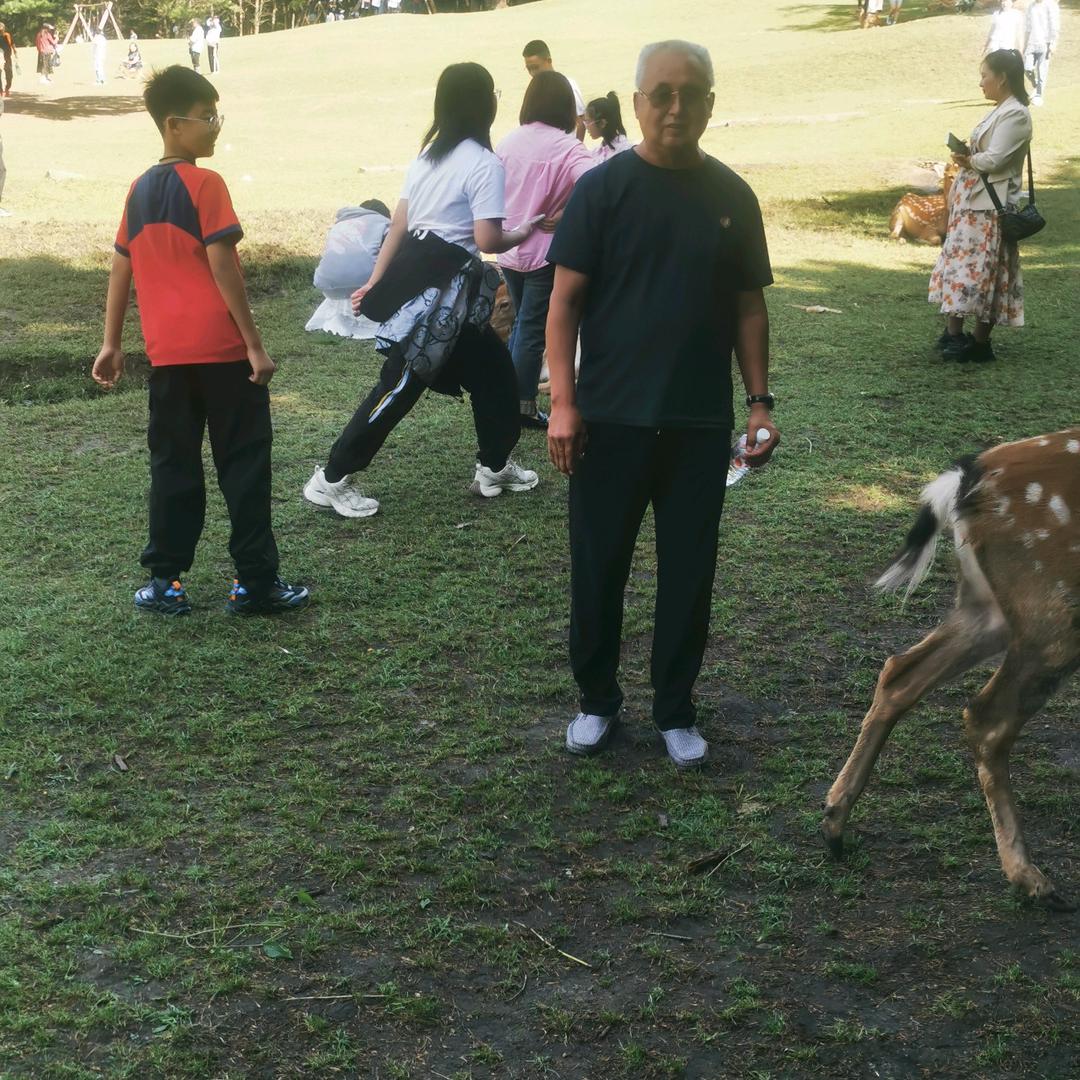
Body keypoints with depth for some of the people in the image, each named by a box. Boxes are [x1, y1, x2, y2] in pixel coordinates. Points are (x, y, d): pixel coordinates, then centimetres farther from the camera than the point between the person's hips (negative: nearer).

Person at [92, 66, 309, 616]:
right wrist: (255, 342, -12)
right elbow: (222, 267, -14)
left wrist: (111, 344, 18)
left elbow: (121, 269, 13)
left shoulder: (140, 189, 11)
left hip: (166, 354, 6)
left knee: (173, 466, 12)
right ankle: (255, 582, 5)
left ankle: (163, 582, 14)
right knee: (244, 465, 2)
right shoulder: (205, 184, -9)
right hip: (222, 349, -6)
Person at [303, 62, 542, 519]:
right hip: (442, 284, -9)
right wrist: (522, 236, 3)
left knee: (493, 368, 18)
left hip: (413, 271, 9)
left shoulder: (429, 153, 14)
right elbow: (487, 240, -18)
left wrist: (375, 281, 15)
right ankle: (332, 479, 2)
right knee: (401, 385, -4)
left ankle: (494, 467, 29)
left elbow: (398, 223, 14)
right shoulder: (484, 164, -13)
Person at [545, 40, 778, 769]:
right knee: (599, 568, 7)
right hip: (611, 418, -2)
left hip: (701, 423, 2)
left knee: (689, 572, 8)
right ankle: (598, 702, 25)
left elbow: (748, 306, 10)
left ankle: (676, 712, 24)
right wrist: (563, 402, -13)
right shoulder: (602, 189, -4)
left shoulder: (731, 197, 5)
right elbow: (565, 301, -5)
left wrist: (760, 401, 2)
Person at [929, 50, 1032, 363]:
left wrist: (968, 161, -5)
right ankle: (954, 335, 18)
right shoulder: (999, 111, 15)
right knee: (960, 266, 12)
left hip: (988, 207, -10)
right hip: (971, 202, 10)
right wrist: (967, 158, -3)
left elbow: (994, 160, -21)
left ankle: (980, 343, 2)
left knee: (980, 271, -5)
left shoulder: (1015, 115, -16)